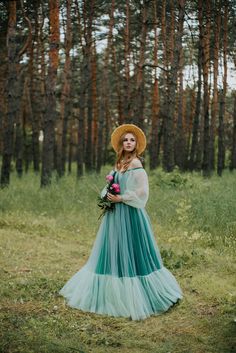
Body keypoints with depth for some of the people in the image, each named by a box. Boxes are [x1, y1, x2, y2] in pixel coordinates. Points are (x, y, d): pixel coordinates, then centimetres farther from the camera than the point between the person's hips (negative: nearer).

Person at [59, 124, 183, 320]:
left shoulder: (136, 164, -10)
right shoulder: (119, 163, 14)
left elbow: (142, 191, -17)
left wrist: (120, 198, -15)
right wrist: (107, 197, -1)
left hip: (130, 214, -8)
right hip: (115, 213, 8)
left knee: (130, 252, -3)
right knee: (113, 252, 12)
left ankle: (133, 296, 7)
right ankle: (112, 292, 23)